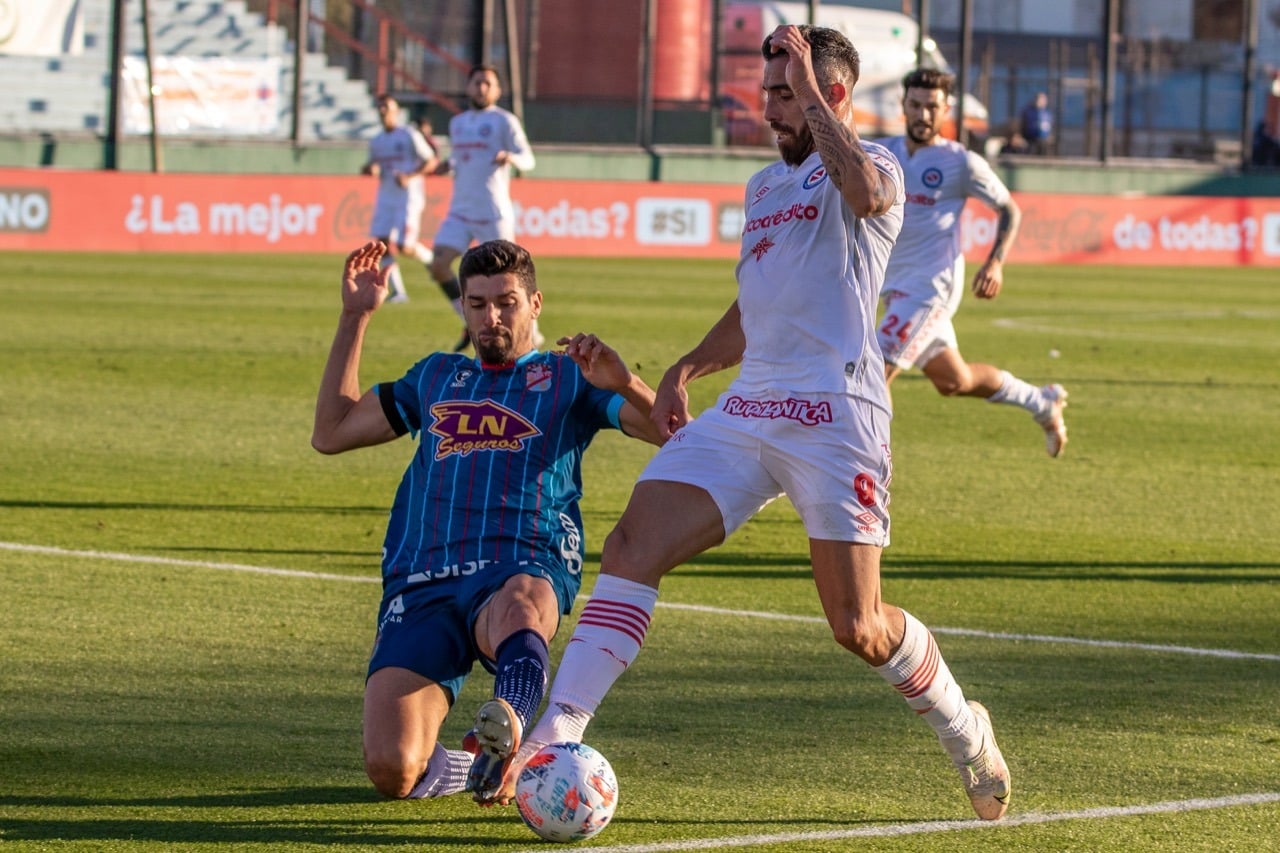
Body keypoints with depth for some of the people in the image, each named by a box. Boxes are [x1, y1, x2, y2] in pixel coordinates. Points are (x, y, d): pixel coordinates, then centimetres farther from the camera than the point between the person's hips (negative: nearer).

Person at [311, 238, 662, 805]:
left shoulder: (568, 377, 18)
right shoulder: (436, 377, 30)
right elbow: (331, 432, 30)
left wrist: (623, 384, -14)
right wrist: (356, 317, 26)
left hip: (522, 571, -3)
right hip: (420, 587, 3)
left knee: (518, 605, -46)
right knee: (391, 771, -20)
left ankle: (506, 728, -71)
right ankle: (478, 767, 10)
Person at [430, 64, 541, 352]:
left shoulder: (504, 121, -3)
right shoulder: (457, 123, 16)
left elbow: (528, 159, -9)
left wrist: (511, 157, -31)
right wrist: (446, 166, 7)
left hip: (493, 213, -6)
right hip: (460, 212, 6)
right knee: (439, 266, -10)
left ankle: (530, 331, 16)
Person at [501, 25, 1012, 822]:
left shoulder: (874, 164, -2)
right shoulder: (765, 184, 23)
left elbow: (864, 192, -30)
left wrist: (810, 90, -21)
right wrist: (688, 368, 20)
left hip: (835, 416, -7)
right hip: (745, 412, 7)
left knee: (859, 629, -7)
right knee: (630, 552, -12)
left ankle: (965, 730, 21)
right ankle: (555, 737, -16)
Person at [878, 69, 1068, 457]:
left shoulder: (960, 162, -7)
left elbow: (1009, 209, 2)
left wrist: (996, 262, -12)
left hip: (931, 284, -6)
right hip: (895, 285, 6)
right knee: (953, 381, 17)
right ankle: (1042, 401, 37)